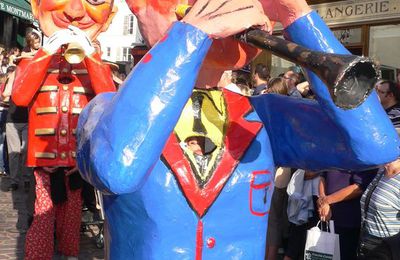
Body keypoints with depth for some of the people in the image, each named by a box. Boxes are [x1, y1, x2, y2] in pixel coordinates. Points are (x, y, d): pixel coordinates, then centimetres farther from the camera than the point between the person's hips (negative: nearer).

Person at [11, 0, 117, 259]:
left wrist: (89, 54, -22)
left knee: (73, 211, 13)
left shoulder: (95, 63, 5)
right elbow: (19, 97, -15)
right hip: (45, 154, -1)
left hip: (80, 155, 1)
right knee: (43, 214, -3)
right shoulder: (35, 60, 3)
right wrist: (47, 51, -20)